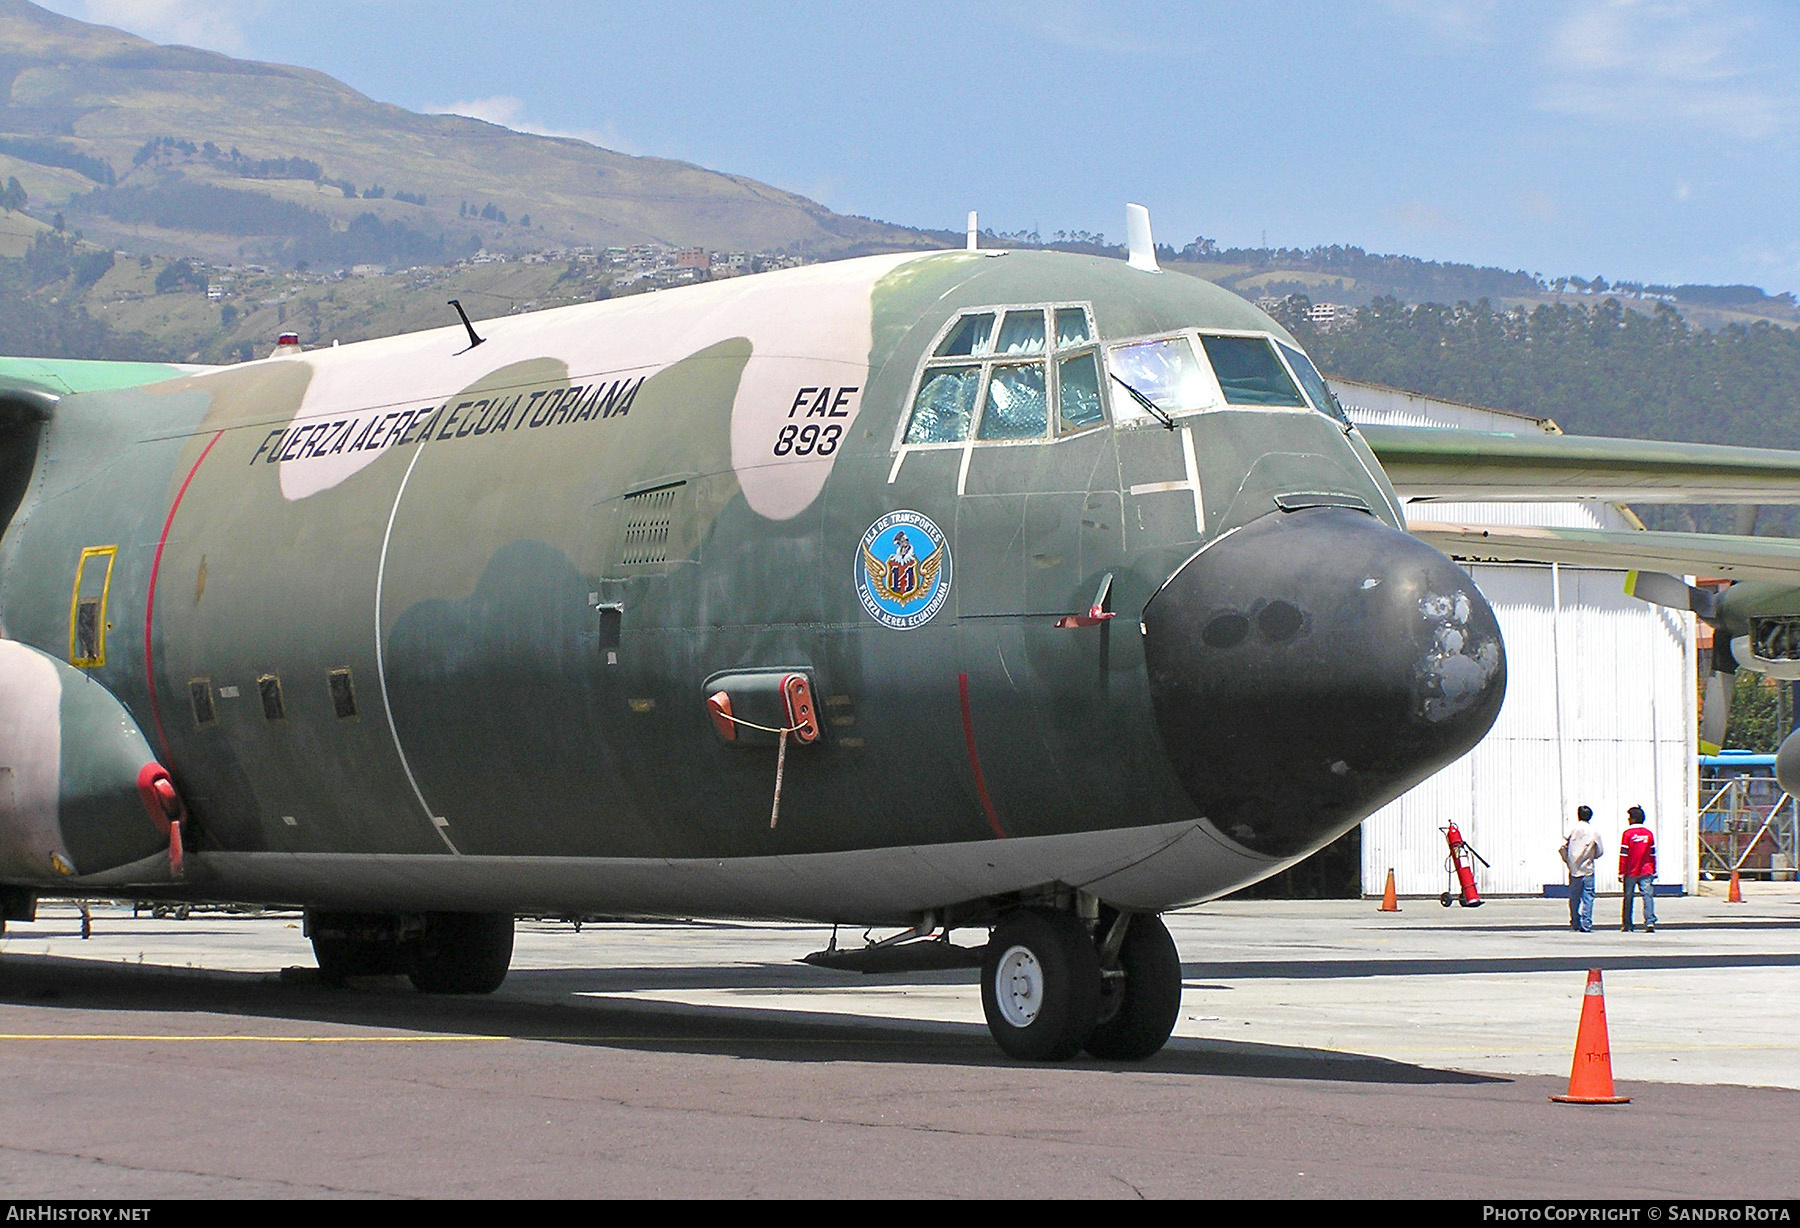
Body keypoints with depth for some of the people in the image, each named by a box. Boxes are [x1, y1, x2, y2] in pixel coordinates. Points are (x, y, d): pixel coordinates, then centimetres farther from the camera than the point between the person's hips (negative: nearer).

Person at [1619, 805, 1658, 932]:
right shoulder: (1648, 833, 4)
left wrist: (1621, 873, -3)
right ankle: (1650, 921, -20)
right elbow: (1653, 854, 9)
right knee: (1648, 895, -4)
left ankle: (1627, 925, 13)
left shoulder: (1627, 833, -7)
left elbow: (1623, 855, -7)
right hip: (1646, 872, 2)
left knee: (1628, 897, 8)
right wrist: (1654, 871, 16)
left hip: (1630, 872, -2)